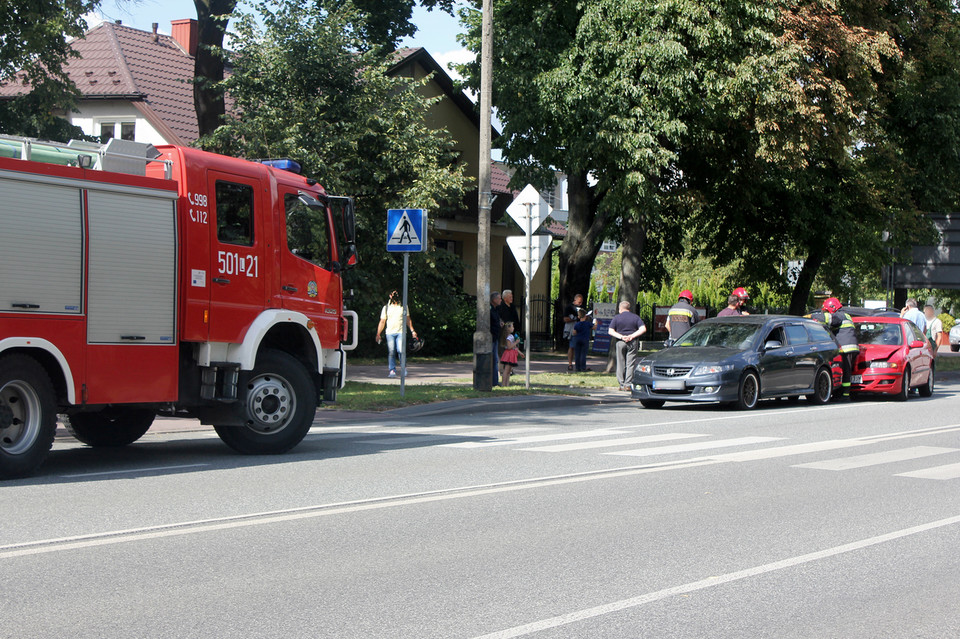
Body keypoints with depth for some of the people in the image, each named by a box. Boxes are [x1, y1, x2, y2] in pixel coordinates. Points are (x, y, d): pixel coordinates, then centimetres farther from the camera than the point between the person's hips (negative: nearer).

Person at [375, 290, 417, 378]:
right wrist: (378, 334, 4)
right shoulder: (386, 308, 12)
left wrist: (412, 330, 8)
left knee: (401, 351, -13)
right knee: (391, 352, -5)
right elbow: (382, 322, 11)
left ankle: (404, 368, 4)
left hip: (401, 332, -1)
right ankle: (392, 370, -2)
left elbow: (408, 319, 17)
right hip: (390, 333, 1)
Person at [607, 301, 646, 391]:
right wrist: (632, 336, -8)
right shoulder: (635, 317, 5)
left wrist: (621, 337, -9)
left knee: (621, 364, 7)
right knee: (630, 364, 2)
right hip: (633, 343, 0)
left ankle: (622, 385, 6)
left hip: (620, 342, 0)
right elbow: (643, 329, -4)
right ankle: (628, 384, -3)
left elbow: (610, 331, -4)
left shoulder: (616, 318, 3)